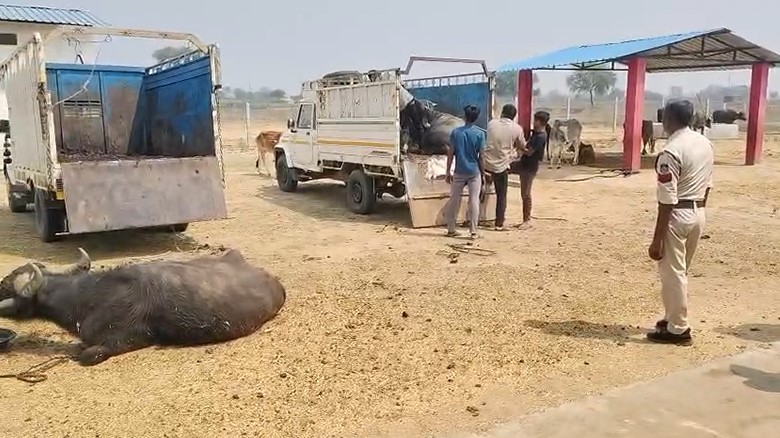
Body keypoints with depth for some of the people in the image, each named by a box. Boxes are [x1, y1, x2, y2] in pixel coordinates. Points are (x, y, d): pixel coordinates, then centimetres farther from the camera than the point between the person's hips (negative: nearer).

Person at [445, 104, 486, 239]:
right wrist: (483, 171, 6)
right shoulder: (480, 133, -7)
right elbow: (481, 155, -5)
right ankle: (473, 231, 3)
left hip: (459, 172, 1)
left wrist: (448, 172, 4)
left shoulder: (455, 132, -3)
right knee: (474, 201, 3)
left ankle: (451, 229, 15)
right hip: (474, 172, -1)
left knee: (454, 200, 10)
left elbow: (451, 153, -3)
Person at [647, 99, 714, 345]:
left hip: (677, 215, -9)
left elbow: (667, 200, -21)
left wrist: (656, 240, -17)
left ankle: (678, 329, 12)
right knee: (681, 270, 21)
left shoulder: (671, 152, -20)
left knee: (672, 273, 3)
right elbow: (707, 185, 14)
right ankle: (674, 318, 34)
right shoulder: (705, 143, 6)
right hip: (698, 213, 9)